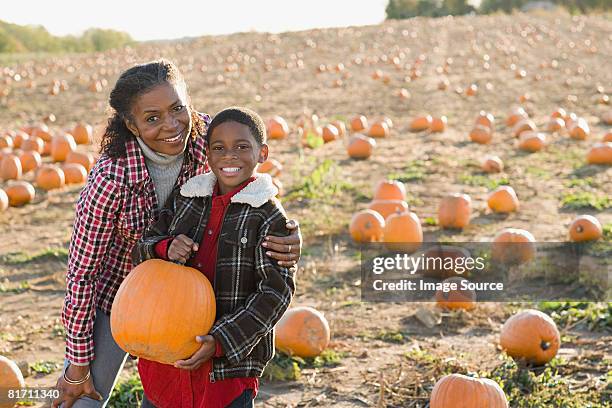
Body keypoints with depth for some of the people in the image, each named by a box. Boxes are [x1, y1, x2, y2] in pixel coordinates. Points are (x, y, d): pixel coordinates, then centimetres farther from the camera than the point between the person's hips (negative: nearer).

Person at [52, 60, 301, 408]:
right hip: (116, 296, -3)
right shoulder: (110, 180, -33)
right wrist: (78, 365, -15)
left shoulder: (209, 135, -23)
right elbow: (81, 274, -22)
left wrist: (287, 233, -29)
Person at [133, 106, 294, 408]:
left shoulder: (269, 216, -10)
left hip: (231, 358, -4)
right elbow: (141, 249, 12)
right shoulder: (184, 199, 5)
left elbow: (276, 291, -12)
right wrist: (166, 248, -12)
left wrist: (221, 341, -19)